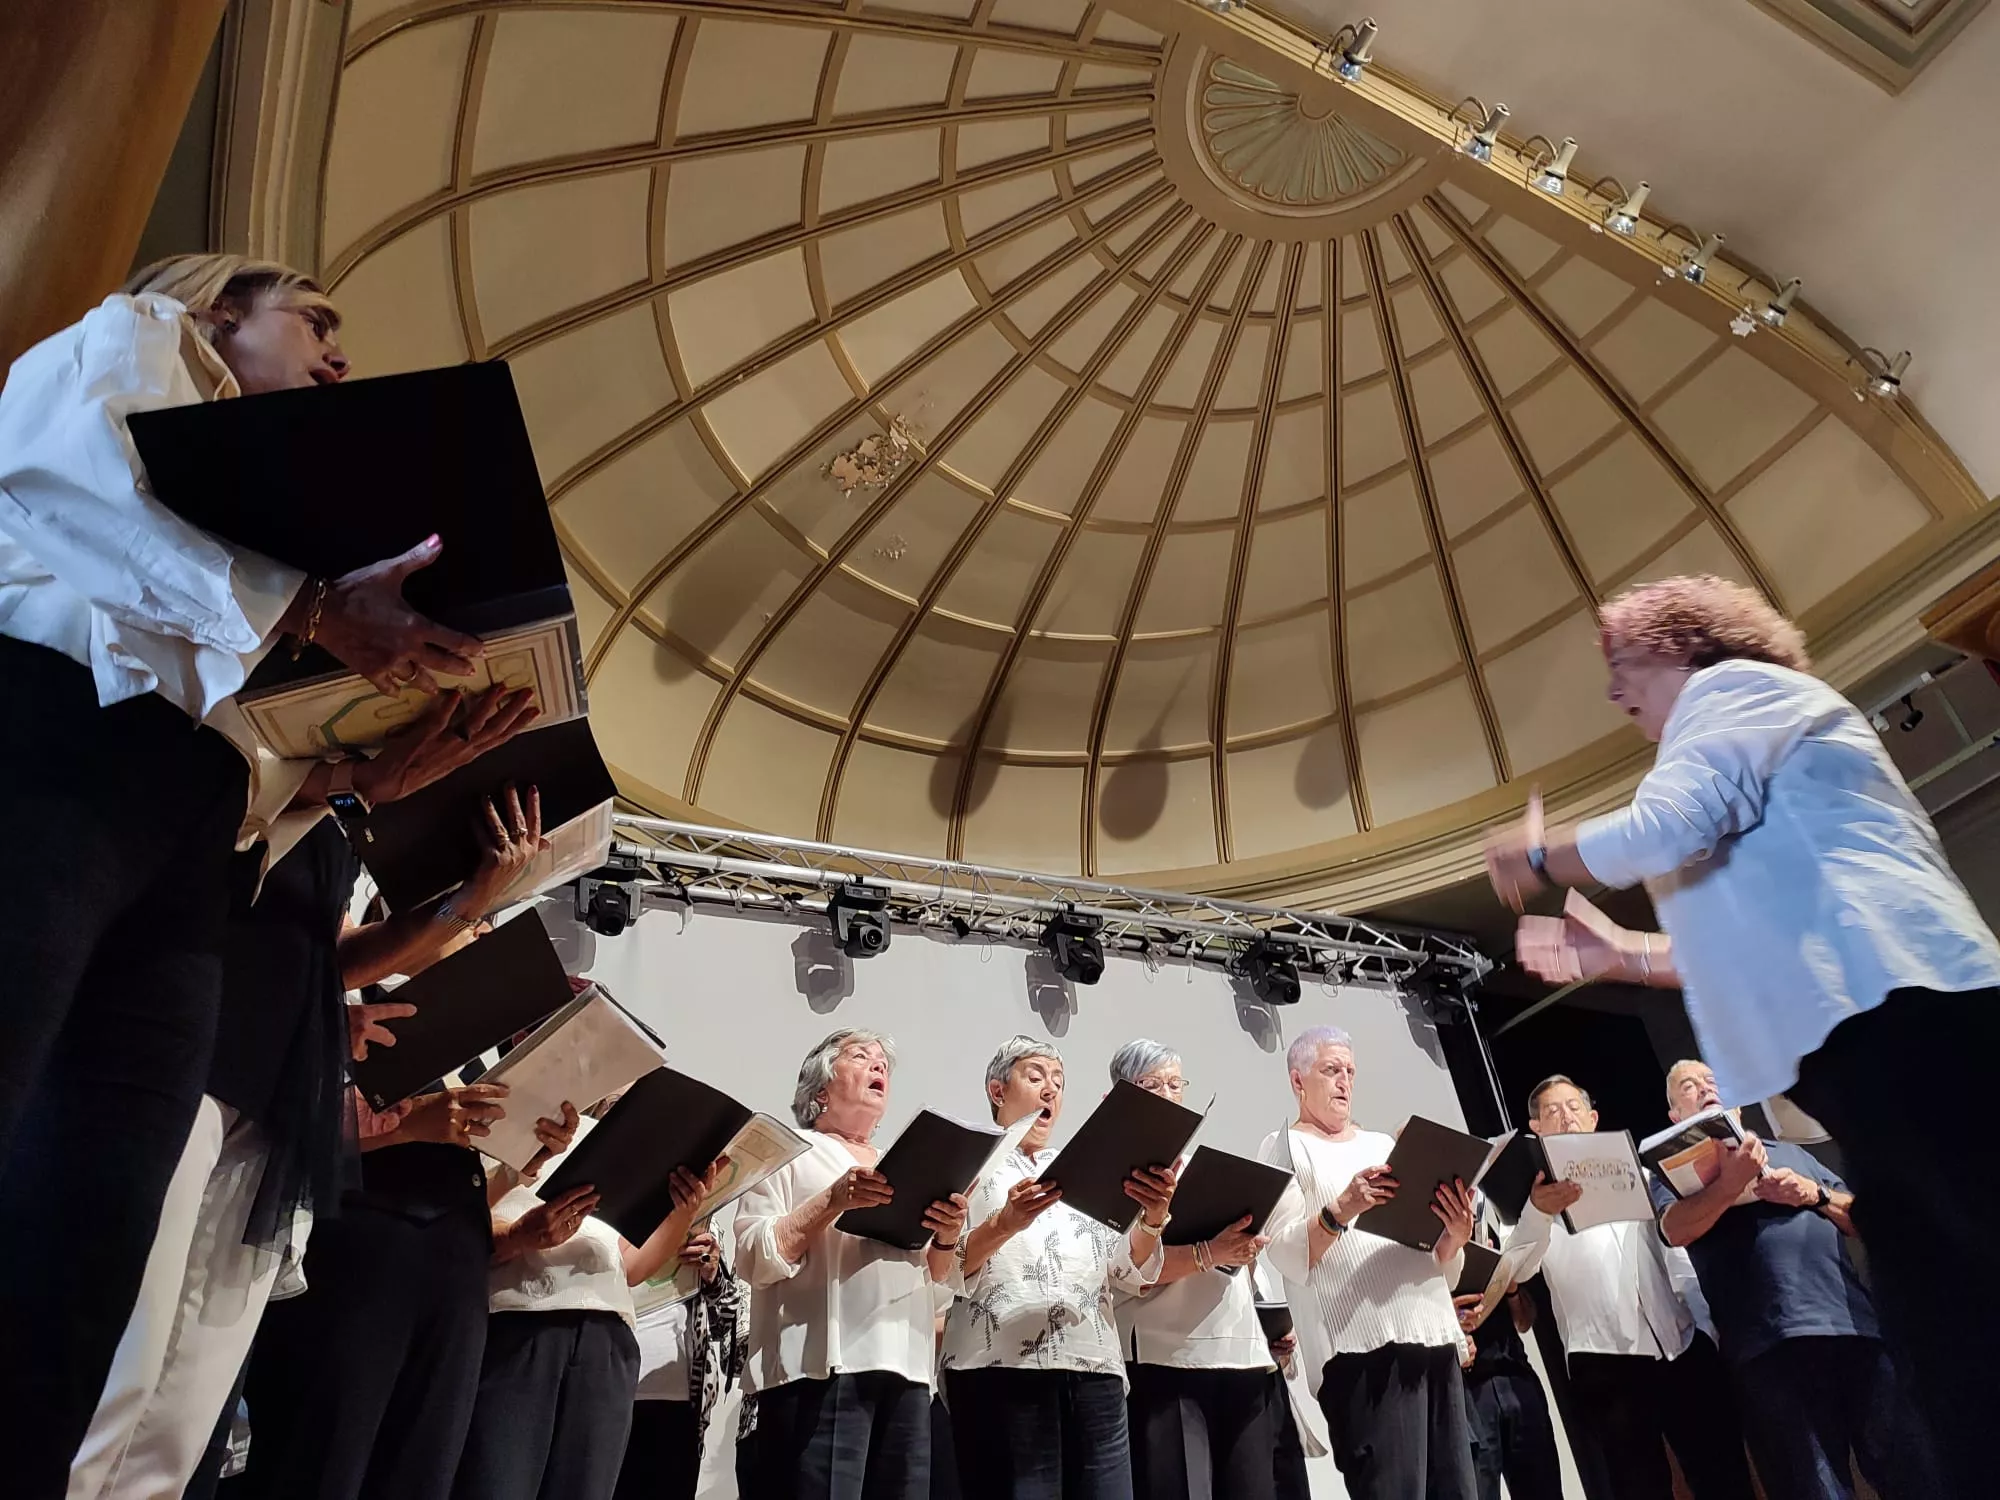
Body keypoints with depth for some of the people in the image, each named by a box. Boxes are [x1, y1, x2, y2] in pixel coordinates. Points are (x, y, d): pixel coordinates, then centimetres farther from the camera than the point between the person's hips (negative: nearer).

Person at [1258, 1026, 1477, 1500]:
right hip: (1363, 1345, -6)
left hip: (1435, 1336, 6)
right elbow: (1287, 1255, -8)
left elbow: (1439, 1263, 20)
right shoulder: (1284, 1147, 5)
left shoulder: (1383, 1144, 22)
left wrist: (1455, 1235, -2)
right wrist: (1340, 1210, -25)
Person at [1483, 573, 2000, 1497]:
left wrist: (1540, 856, 3)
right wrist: (1621, 953, 24)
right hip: (1870, 1034, 11)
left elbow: (1665, 828, -14)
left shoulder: (1733, 686, 4)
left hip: (1894, 1013, -11)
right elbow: (1763, 939, 29)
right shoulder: (1744, 736, 32)